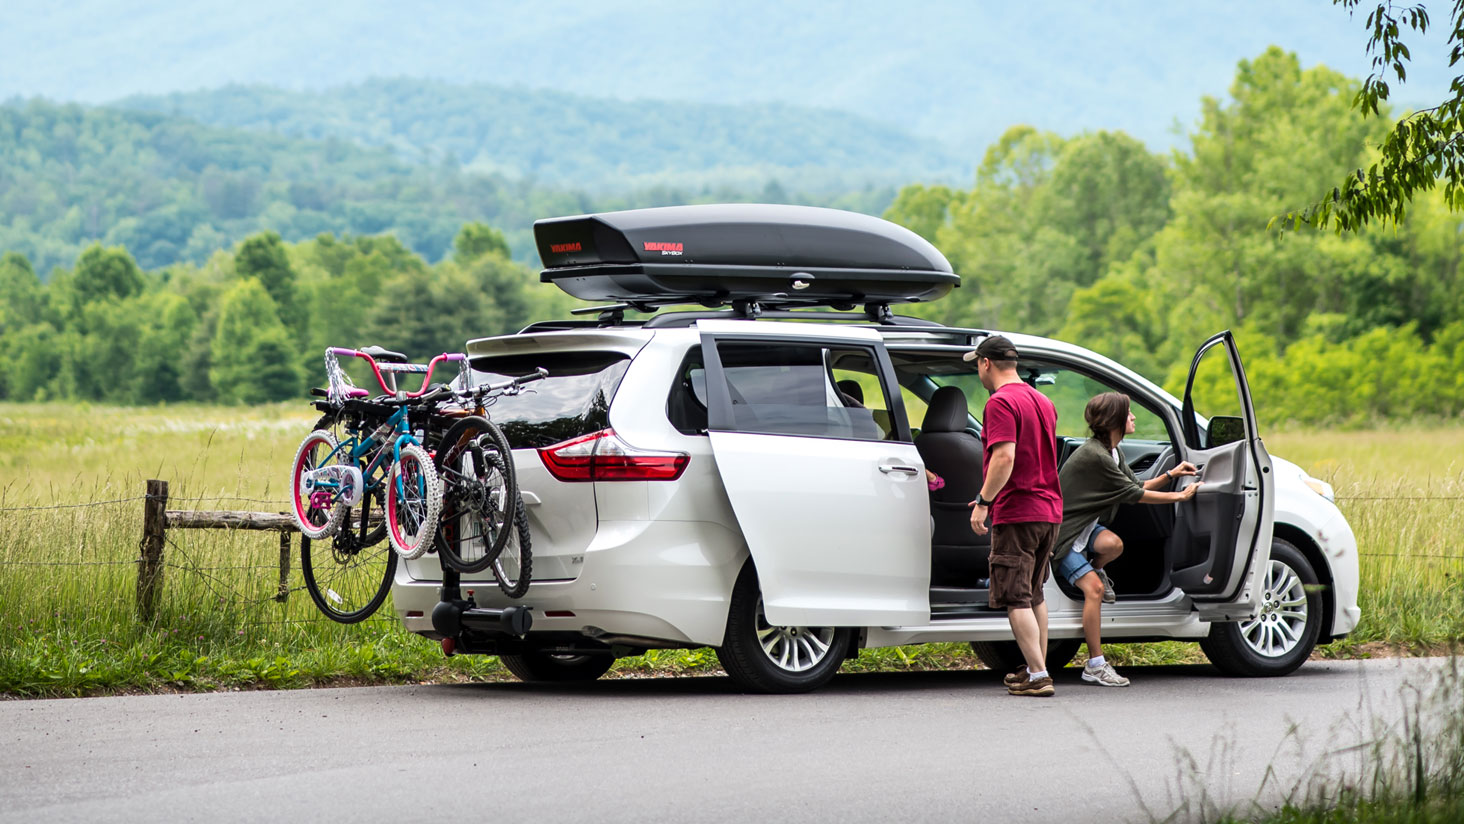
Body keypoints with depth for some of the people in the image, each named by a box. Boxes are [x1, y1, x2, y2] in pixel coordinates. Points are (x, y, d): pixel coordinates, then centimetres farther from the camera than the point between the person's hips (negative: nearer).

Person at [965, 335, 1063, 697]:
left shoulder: (1001, 402, -12)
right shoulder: (1043, 402, 16)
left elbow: (1005, 457, -24)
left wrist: (983, 501, -19)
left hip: (1016, 512, -9)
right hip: (1049, 509, 9)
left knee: (1016, 598, -5)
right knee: (1034, 594, 19)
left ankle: (1037, 676, -10)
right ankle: (1038, 670, 23)